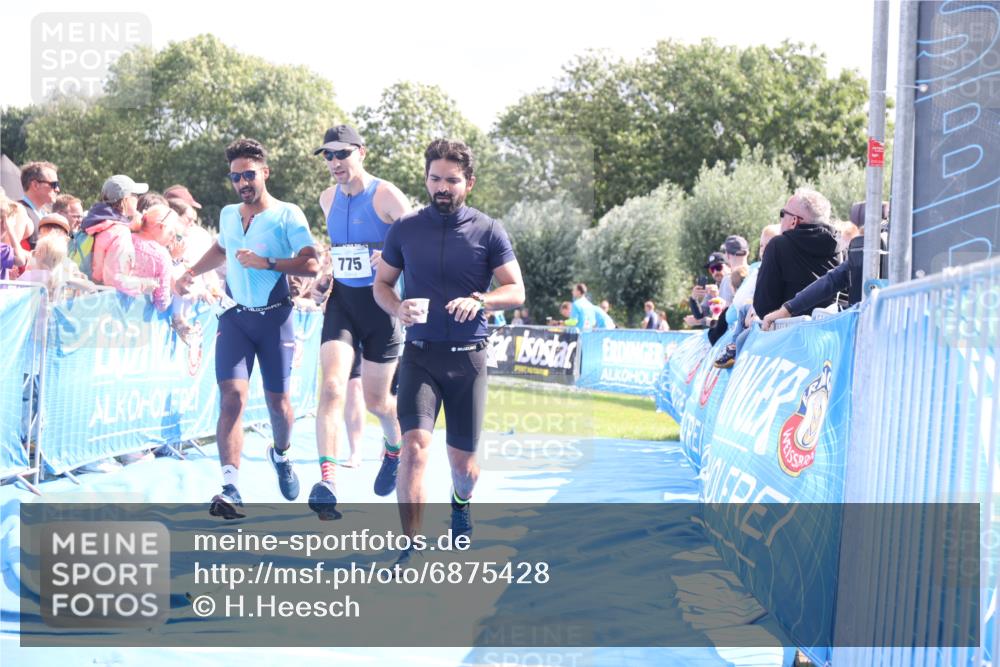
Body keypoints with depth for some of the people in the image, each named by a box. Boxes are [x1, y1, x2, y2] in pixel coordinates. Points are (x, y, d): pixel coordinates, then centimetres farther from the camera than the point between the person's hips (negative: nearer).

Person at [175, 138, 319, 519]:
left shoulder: (287, 215, -7)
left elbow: (311, 264, -17)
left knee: (277, 400, 8)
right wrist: (191, 274, 21)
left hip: (274, 317, -3)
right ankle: (230, 488, -20)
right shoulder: (227, 214, 11)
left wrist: (266, 263, -23)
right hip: (234, 316, 3)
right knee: (232, 396, -14)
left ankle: (281, 455, 42)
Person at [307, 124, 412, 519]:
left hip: (380, 302, -4)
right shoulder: (328, 199, 7)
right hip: (341, 301, 4)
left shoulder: (386, 196, -11)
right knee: (331, 387, -16)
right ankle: (327, 480, -24)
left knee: (376, 401, 8)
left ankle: (394, 449, 42)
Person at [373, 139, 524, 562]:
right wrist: (398, 309, -11)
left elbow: (516, 291, -1)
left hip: (467, 356, 0)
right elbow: (381, 284, 11)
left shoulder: (488, 232, -1)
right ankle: (410, 550, -15)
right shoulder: (404, 229, 3)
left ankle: (461, 502, 46)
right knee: (415, 443, -18)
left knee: (462, 457, 9)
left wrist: (478, 300, -21)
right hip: (419, 354, 0)